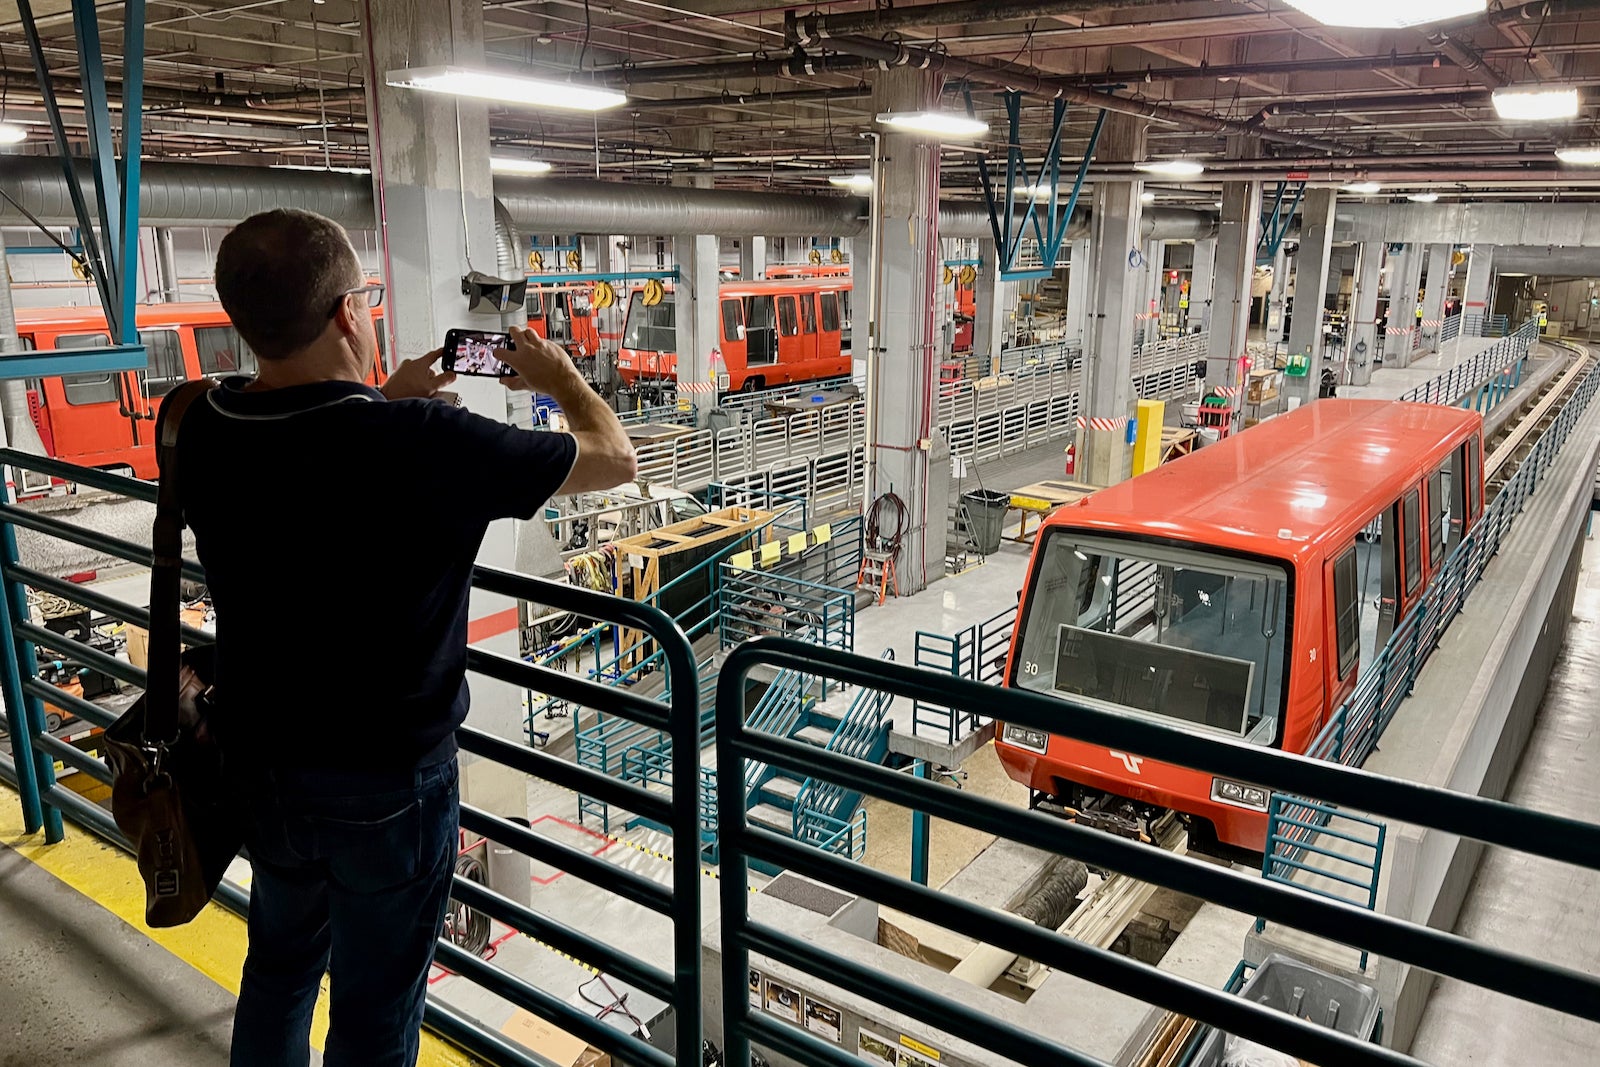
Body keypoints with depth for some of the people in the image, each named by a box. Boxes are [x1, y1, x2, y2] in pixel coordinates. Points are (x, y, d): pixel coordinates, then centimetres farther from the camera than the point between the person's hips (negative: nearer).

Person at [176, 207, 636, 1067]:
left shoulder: (200, 432, -11)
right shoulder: (426, 446, -29)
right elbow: (612, 458, -15)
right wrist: (559, 376, 3)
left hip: (258, 764, 6)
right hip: (385, 784, -5)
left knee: (280, 963, 30)